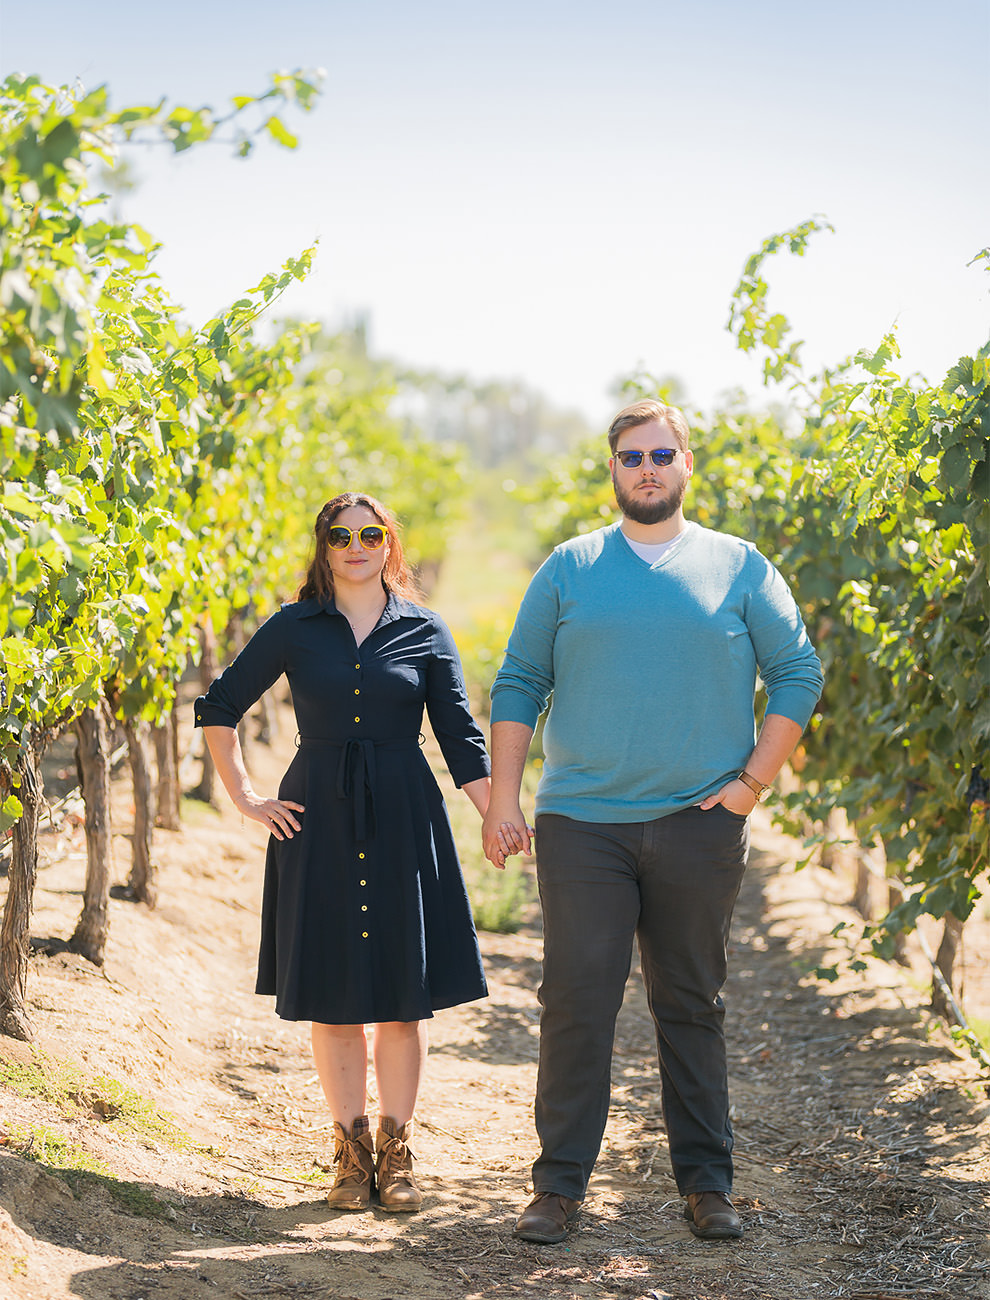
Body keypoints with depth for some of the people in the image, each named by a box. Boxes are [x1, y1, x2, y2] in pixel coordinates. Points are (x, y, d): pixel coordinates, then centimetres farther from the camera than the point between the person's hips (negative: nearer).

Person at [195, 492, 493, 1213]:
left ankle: (396, 1150, 11)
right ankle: (352, 1149, 13)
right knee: (333, 992, 2)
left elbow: (462, 738, 5)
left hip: (404, 821, 0)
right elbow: (218, 708, 11)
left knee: (404, 991, 1)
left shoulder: (424, 632, 6)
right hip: (317, 821, 0)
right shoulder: (295, 627, 5)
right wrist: (245, 796, 4)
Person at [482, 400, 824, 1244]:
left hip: (699, 826, 0)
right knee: (577, 1001, -2)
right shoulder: (569, 569, 8)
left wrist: (755, 779, -2)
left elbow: (799, 672, 8)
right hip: (582, 821, 0)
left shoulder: (738, 567, 7)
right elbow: (518, 685, 8)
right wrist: (503, 799, 0)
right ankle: (560, 1183, 5)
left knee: (693, 1007, 7)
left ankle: (706, 1182, 15)